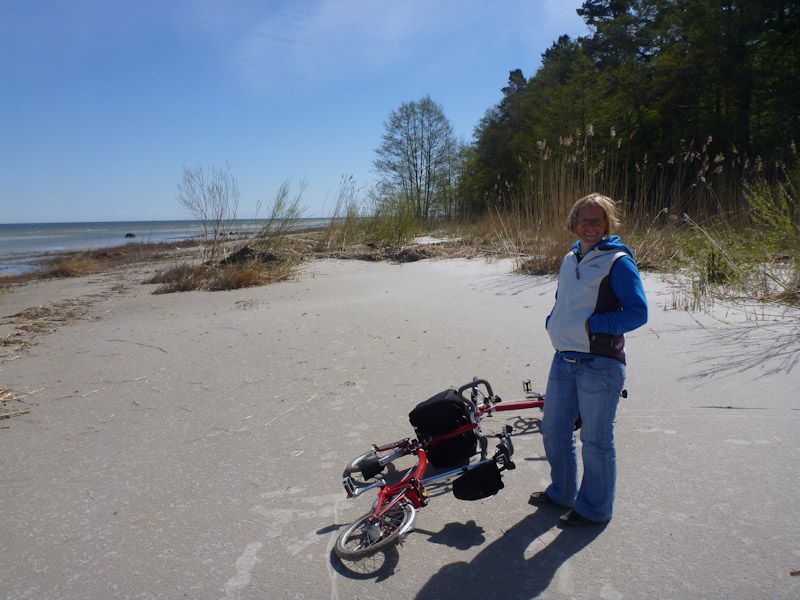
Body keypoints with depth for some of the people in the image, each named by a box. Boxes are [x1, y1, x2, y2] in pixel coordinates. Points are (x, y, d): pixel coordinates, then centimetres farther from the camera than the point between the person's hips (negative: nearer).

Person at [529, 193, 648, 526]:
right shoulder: (570, 259, 12)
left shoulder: (618, 261, -10)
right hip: (564, 359, 8)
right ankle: (562, 492, 38)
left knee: (596, 440, 5)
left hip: (600, 364, -7)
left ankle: (595, 508, 24)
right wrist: (553, 322, 5)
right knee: (553, 429, 17)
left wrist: (589, 325, -18)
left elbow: (637, 312, -16)